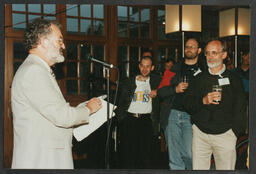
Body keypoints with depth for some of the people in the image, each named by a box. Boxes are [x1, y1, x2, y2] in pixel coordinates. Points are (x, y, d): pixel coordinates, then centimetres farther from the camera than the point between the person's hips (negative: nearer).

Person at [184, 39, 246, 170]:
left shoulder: (233, 79, 5)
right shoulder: (199, 79, 11)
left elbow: (239, 110, 6)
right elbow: (187, 105, 6)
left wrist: (235, 132, -3)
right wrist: (203, 101, -12)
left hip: (225, 134, -2)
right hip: (200, 133, 2)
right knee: (198, 168, 4)